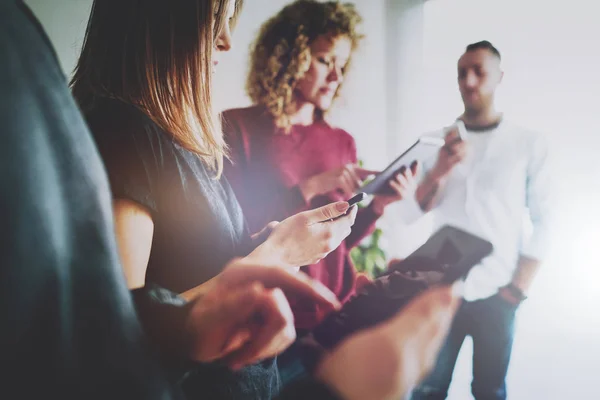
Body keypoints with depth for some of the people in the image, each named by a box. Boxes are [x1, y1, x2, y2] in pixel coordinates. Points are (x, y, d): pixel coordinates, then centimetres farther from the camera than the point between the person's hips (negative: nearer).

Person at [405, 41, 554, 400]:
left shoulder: (529, 144, 1)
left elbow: (543, 220, 0)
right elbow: (411, 214, 3)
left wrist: (519, 287, -5)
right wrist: (441, 170, -13)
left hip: (495, 295, -1)